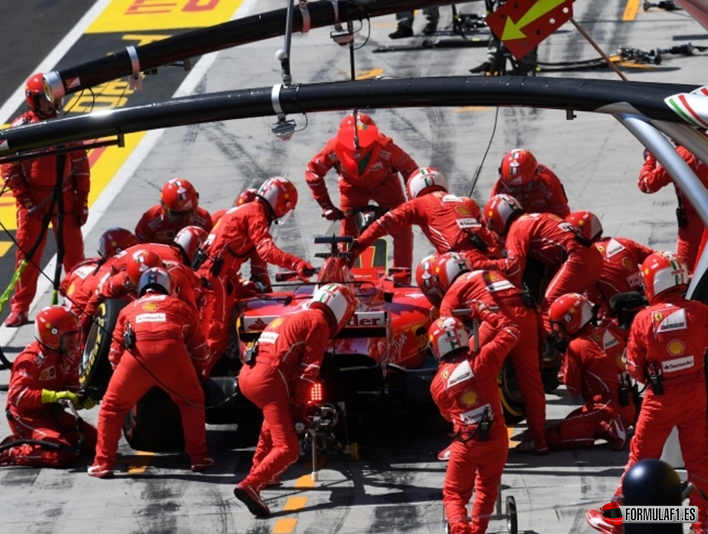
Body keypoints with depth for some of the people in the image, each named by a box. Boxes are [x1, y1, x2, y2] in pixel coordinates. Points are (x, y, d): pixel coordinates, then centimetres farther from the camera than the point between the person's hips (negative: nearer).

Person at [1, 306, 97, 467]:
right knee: (63, 454, -28)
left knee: (95, 441, 4)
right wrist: (55, 396, -36)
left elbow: (71, 387, 11)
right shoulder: (31, 359, -21)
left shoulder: (69, 355, 4)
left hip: (52, 414, 9)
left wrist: (82, 399, -14)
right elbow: (17, 395, -30)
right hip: (26, 416, -9)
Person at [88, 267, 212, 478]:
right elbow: (199, 348, 35)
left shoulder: (128, 310, 32)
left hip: (137, 353, 0)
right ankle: (198, 457, 26)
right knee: (192, 403, 25)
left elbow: (115, 354, 31)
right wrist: (195, 375, 51)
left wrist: (127, 381, 45)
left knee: (112, 407, 18)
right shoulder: (180, 306, 31)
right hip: (173, 352, 0)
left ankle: (103, 463, 14)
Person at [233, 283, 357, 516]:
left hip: (247, 375, 9)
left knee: (275, 420, 37)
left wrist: (296, 407, 30)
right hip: (270, 380, -9)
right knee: (287, 449, -12)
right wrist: (300, 409, -3)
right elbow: (309, 370, -4)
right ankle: (250, 486, -31)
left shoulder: (295, 317, 28)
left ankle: (258, 472, 42)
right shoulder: (319, 322, 2)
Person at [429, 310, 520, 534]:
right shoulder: (482, 359, -9)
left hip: (465, 444, 0)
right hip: (496, 438, 0)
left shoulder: (438, 383, -1)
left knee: (454, 494, 14)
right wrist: (482, 312, 13)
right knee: (487, 488, 25)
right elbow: (510, 331, 3)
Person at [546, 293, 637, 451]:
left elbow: (574, 390, -4)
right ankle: (611, 427, 7)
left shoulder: (576, 347, -13)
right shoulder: (611, 329, 4)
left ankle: (605, 429, -19)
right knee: (572, 420, 30)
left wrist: (565, 366, 11)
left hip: (606, 411, -8)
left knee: (551, 437, -11)